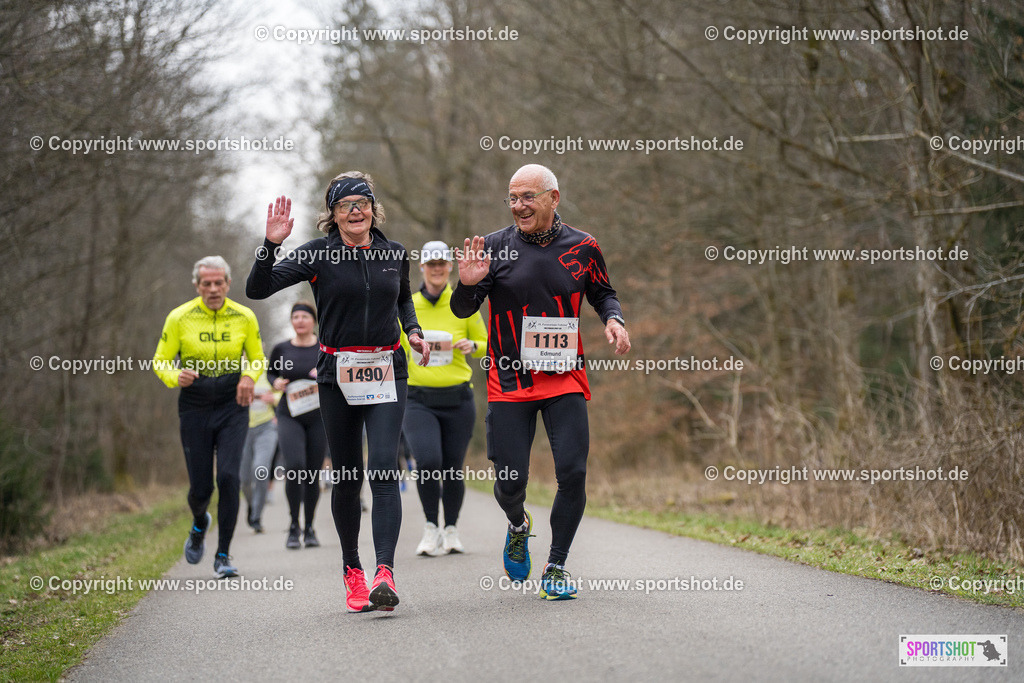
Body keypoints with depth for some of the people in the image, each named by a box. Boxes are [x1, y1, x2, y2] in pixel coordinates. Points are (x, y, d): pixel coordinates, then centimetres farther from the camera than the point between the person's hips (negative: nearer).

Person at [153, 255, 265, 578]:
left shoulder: (244, 317, -3)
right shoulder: (179, 318, -7)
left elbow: (257, 358, 10)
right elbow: (160, 361, 1)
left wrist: (249, 376, -13)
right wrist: (175, 377, -22)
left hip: (233, 406, 0)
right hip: (195, 408, 0)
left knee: (228, 476, -16)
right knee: (200, 487, 2)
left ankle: (223, 556, -4)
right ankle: (200, 524, 41)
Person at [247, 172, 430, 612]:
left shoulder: (395, 254, 8)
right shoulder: (317, 255, -1)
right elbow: (257, 289, -9)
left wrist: (413, 330, 11)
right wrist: (271, 244, -23)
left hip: (386, 374, 1)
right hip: (337, 374, -1)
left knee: (384, 468, -15)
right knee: (347, 476, 5)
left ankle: (385, 572, -24)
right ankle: (352, 569, 23)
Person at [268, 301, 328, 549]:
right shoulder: (281, 349, 4)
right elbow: (271, 371, 20)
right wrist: (276, 382, -2)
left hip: (319, 417, 1)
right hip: (290, 416, -1)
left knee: (313, 473, 3)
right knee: (295, 466, -20)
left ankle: (309, 529, 19)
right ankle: (293, 526, -7)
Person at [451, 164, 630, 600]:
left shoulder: (582, 248, 3)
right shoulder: (495, 247, 0)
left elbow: (602, 293, 19)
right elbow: (462, 311, 2)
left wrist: (613, 319, -3)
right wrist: (468, 285, -20)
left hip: (565, 380, 1)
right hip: (508, 382, 0)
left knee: (573, 472, -11)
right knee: (509, 483, -3)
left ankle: (556, 567, 7)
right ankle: (518, 525, 34)